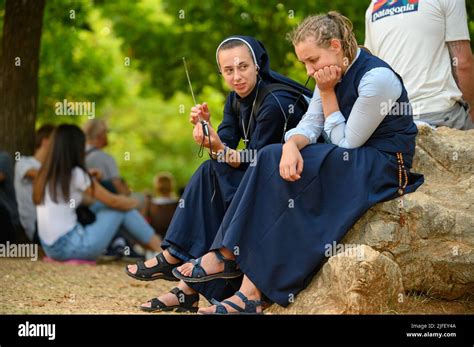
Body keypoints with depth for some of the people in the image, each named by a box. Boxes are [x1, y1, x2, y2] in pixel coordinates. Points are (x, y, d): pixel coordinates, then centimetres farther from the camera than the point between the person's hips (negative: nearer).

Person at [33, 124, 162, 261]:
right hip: (71, 247, -8)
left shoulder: (44, 175, 8)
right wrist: (132, 202, 16)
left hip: (51, 249, 8)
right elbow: (112, 201, -4)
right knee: (121, 209, 5)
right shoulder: (75, 174, -13)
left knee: (102, 206, 20)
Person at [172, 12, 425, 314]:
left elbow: (347, 143, -13)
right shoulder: (333, 75, 9)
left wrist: (327, 93, -11)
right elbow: (308, 126, 1)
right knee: (274, 159, -15)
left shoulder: (376, 78, -17)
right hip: (351, 162, 8)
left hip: (385, 166, -8)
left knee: (284, 177, -25)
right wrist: (291, 145, -21)